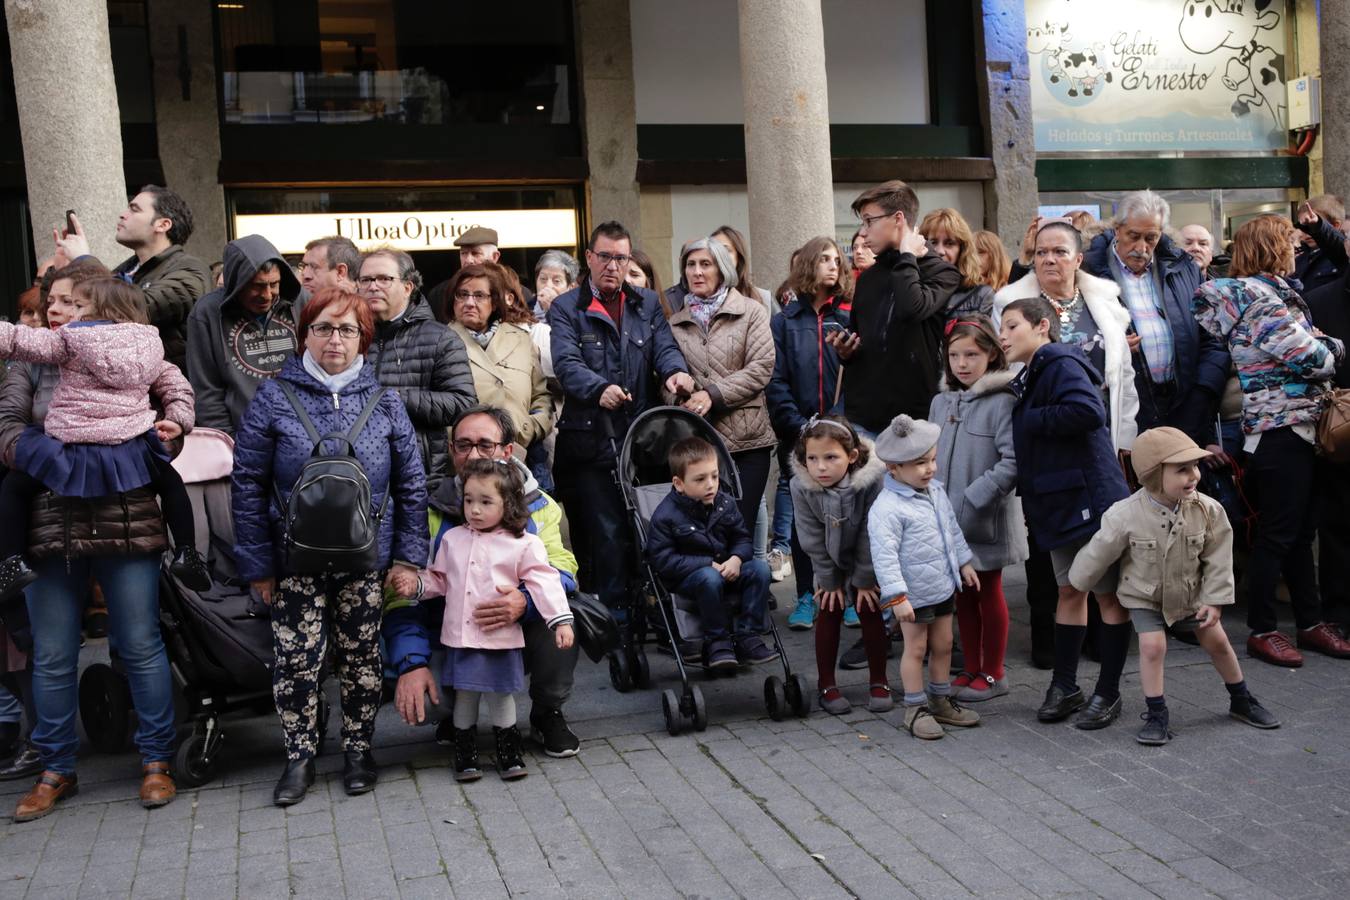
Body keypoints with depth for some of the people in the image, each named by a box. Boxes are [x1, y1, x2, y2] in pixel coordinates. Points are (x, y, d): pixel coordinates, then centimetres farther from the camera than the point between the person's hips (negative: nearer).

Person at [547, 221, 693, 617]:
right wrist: (600, 389, -30)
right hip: (591, 439, -3)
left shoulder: (648, 304, 17)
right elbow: (567, 363, -10)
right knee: (605, 532, -3)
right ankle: (612, 614, 3)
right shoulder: (566, 308, 5)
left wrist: (676, 371, -21)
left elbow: (665, 346, 4)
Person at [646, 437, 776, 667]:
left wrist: (736, 559, -17)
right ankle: (717, 643, -19)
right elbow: (662, 561, -18)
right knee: (710, 578, -37)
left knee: (760, 568, -18)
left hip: (725, 569, 5)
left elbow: (742, 539, 9)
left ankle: (747, 637, -14)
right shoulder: (665, 516, -16)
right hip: (685, 578, -5)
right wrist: (708, 564, -23)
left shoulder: (725, 504, 0)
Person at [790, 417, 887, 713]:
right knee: (829, 614, 1)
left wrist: (864, 580, -15)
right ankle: (826, 685, 13)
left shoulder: (873, 480, -33)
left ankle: (878, 682, 18)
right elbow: (813, 541, -17)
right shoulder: (801, 486, -27)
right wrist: (830, 581, -10)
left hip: (866, 561, -1)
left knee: (871, 613, 2)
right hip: (829, 562, 1)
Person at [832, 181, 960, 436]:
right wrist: (844, 350, 3)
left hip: (914, 414, -5)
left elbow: (913, 307, -23)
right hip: (861, 417, 5)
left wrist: (906, 256, -8)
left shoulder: (941, 272, -2)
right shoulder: (868, 278, 17)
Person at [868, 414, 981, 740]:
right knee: (916, 649, 4)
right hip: (914, 594, -8)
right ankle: (915, 709, 17)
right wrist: (896, 596, -26)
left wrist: (964, 562, 22)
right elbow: (884, 556, -25)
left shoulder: (935, 492, 4)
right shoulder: (887, 508, -24)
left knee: (943, 644, 16)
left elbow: (952, 528, 18)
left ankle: (940, 701, 32)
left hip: (943, 586, 8)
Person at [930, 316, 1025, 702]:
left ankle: (992, 673, 22)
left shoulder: (1003, 402, -12)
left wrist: (972, 499, -21)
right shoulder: (942, 402, 7)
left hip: (987, 520, -5)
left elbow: (1012, 462, -18)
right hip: (947, 519, 6)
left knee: (989, 594, 9)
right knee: (962, 596, 14)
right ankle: (971, 669, 28)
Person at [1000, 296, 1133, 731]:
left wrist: (1032, 420, -18)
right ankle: (1064, 686, 23)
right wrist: (1032, 501, 10)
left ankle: (1108, 693, 12)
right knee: (1069, 592, 15)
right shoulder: (1028, 379, 15)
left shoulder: (1061, 364, -13)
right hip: (1058, 504, 9)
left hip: (1088, 499, -9)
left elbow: (1088, 411, -30)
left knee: (1109, 595, 3)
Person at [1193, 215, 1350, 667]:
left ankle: (1311, 621, 23)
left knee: (1302, 530, 14)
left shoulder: (1273, 293, 15)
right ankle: (1262, 630, 8)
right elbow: (1309, 356, -18)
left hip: (1300, 426, 9)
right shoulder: (1258, 298, -15)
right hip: (1281, 428, -9)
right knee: (1277, 534, -1)